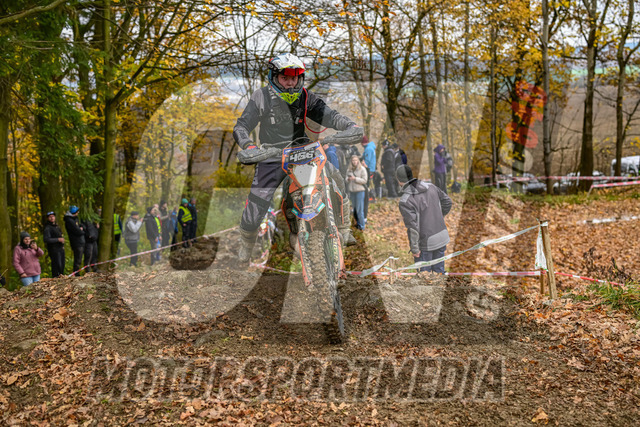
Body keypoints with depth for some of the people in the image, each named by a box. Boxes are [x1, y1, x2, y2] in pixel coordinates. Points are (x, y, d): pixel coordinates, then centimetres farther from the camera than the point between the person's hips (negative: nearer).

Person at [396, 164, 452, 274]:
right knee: (439, 270, 20)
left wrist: (414, 248, -14)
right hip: (441, 236, 6)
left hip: (425, 242, -6)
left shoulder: (405, 201, -21)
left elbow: (413, 226, -24)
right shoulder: (429, 186, -2)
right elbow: (447, 202, 11)